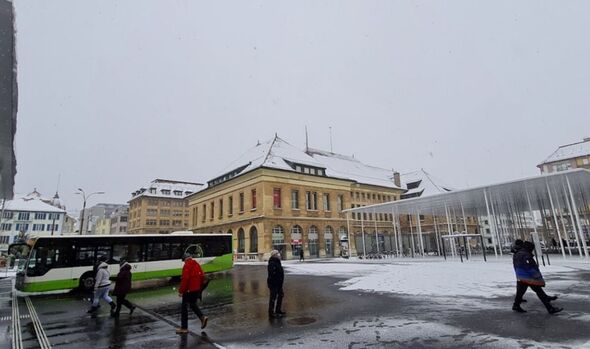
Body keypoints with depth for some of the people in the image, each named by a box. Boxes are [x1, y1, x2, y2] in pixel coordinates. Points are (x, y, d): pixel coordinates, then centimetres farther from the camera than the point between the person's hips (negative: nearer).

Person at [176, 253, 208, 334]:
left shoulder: (187, 265, -14)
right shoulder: (197, 264, 8)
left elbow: (185, 279, -21)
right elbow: (202, 276, 10)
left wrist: (181, 291, -15)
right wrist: (199, 286, 20)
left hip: (189, 290, -7)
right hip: (197, 289, 7)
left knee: (184, 307, 5)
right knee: (193, 304, 24)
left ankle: (184, 328, 11)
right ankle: (202, 317, 7)